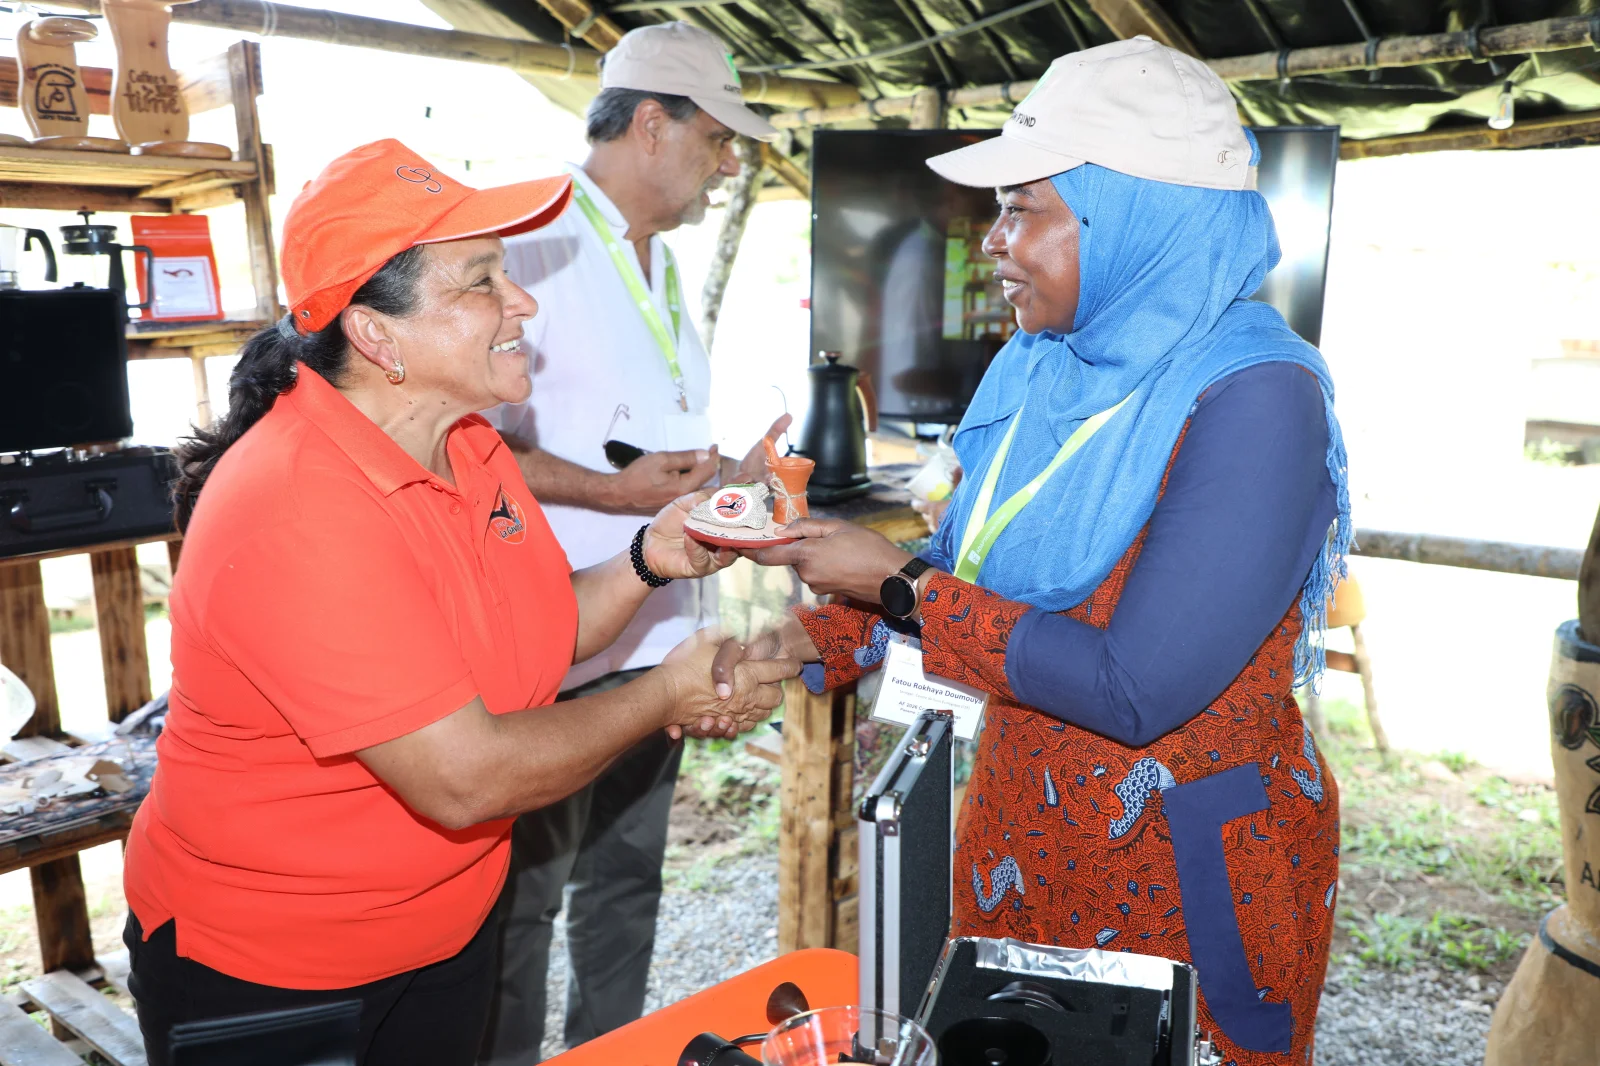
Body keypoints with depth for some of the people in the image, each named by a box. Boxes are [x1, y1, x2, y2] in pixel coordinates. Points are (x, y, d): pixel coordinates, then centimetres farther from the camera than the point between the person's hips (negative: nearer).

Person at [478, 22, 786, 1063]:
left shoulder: (665, 265, 15)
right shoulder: (534, 245, -13)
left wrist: (733, 471, 6)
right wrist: (612, 491, -23)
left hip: (658, 630, 9)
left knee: (627, 879, 21)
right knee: (524, 895, 9)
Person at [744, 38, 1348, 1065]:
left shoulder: (1254, 399, -24)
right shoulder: (1042, 369, -2)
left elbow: (1133, 693, -28)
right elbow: (966, 564, 6)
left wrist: (898, 582, -23)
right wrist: (809, 643, -8)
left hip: (1186, 867, -6)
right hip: (1021, 830, 7)